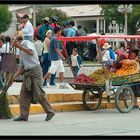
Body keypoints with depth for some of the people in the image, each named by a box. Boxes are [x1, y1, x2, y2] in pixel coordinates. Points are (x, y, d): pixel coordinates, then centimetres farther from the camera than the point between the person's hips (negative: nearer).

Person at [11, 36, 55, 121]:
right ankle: (24, 115, 2)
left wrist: (19, 46, -17)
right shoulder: (21, 52, 23)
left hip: (35, 70, -9)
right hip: (27, 72, 9)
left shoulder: (27, 43, 0)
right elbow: (22, 67, 23)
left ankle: (50, 112, 2)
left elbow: (31, 52, -21)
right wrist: (14, 78, 17)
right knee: (24, 93, 1)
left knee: (38, 93, -7)